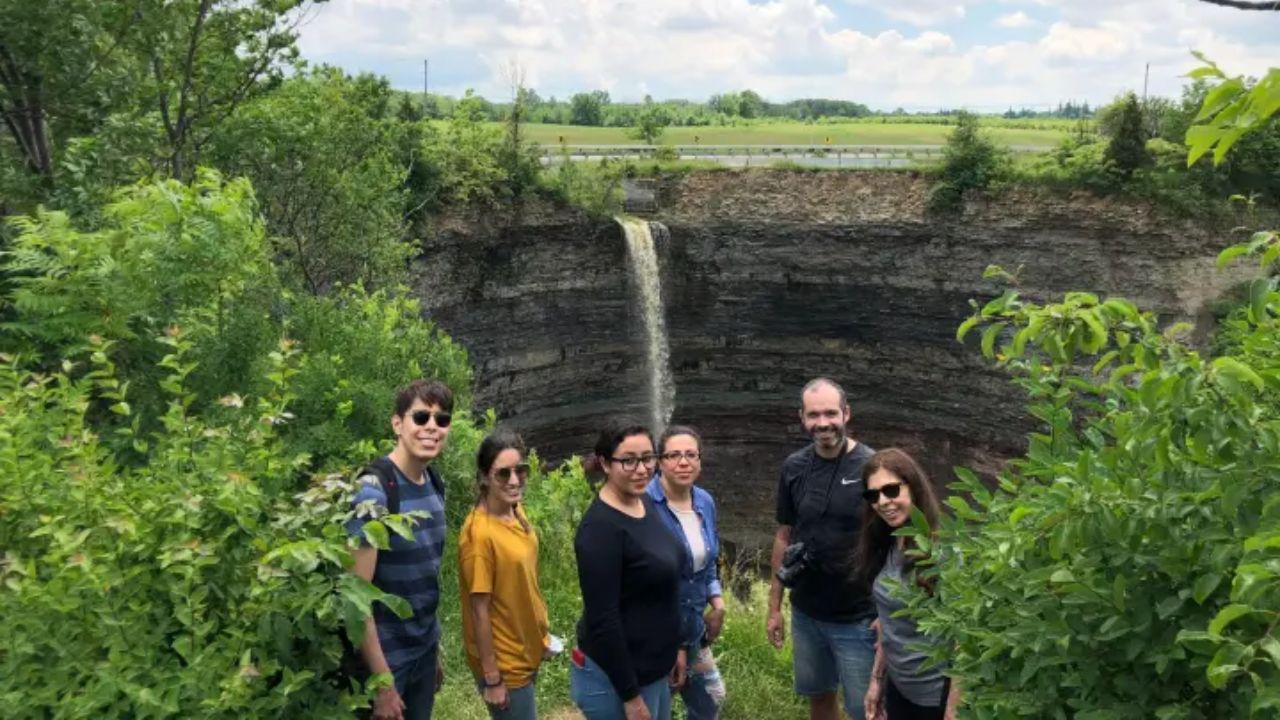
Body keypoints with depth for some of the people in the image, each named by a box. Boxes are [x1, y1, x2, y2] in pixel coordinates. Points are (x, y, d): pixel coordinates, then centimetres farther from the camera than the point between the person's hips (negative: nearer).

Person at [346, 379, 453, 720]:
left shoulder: (436, 485, 2)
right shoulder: (373, 491, -20)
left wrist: (435, 649, 13)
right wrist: (381, 681, -20)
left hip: (424, 651, 7)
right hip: (385, 658, -6)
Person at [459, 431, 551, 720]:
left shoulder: (516, 512, -4)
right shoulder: (480, 533, -27)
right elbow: (480, 611, -22)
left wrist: (540, 633, 13)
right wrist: (492, 679, -17)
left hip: (526, 652, 8)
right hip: (504, 664, -8)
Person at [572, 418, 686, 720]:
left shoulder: (646, 503, 2)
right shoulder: (600, 528, -24)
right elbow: (602, 620, -23)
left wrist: (675, 646, 15)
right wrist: (630, 696, -19)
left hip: (652, 668, 8)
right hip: (613, 678, -8)